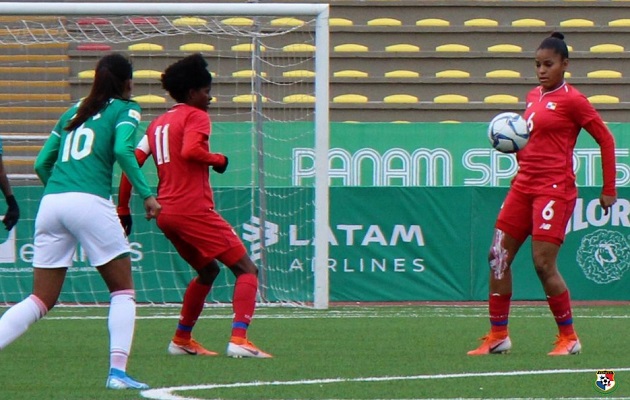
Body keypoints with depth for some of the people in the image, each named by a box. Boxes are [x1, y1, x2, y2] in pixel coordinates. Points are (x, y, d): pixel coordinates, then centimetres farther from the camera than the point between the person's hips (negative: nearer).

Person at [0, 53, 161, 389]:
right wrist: (146, 194, -10)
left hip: (51, 201, 5)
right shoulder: (125, 109, 9)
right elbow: (123, 149, -10)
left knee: (42, 299, 9)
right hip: (90, 201, -5)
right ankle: (117, 371, -6)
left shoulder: (73, 113, 25)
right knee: (123, 290, 8)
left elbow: (41, 163, 22)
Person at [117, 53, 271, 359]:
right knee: (246, 269, -7)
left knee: (207, 270, 27)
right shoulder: (196, 116, -3)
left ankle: (182, 339, 26)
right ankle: (239, 339, -23)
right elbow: (190, 151, -22)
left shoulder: (157, 123, 19)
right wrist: (218, 159, -5)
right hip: (193, 209, -8)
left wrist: (123, 209, 16)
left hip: (165, 212, 8)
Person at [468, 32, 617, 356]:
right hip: (524, 184, 8)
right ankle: (498, 336, 11)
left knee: (544, 264, -12)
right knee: (499, 256, 4)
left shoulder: (571, 100, -8)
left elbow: (606, 139, -5)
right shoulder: (533, 97, 14)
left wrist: (608, 190, -6)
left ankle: (569, 338, 1)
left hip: (554, 189, -8)